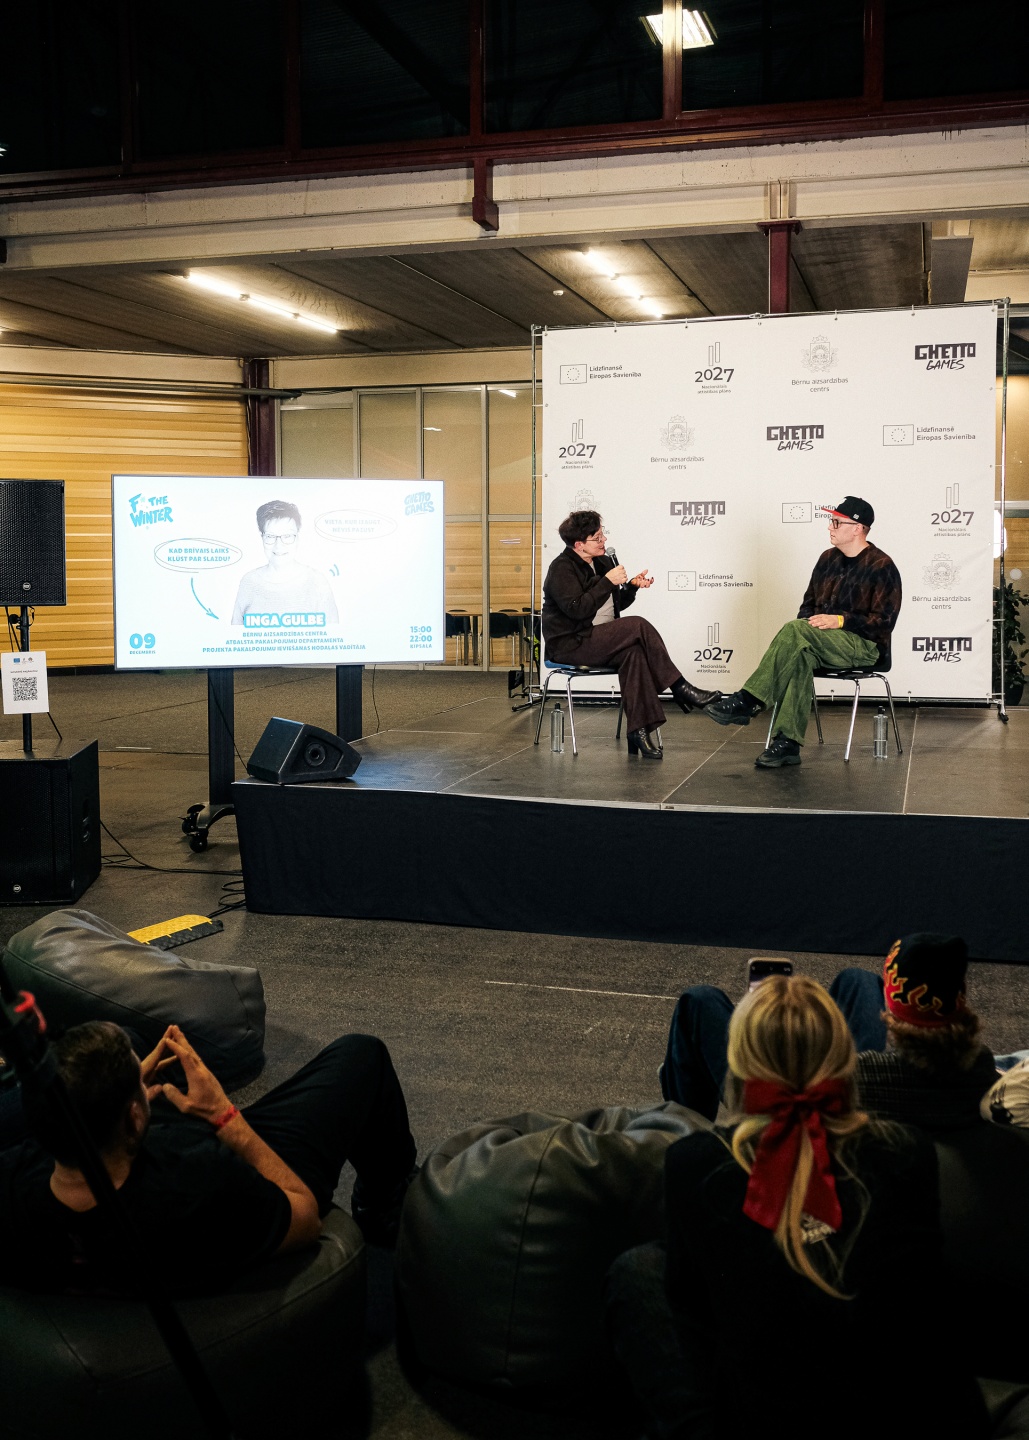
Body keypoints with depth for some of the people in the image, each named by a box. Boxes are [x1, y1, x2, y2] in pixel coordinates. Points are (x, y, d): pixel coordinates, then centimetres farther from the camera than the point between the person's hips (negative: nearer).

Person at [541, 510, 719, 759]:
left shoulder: (603, 562, 15)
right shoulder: (562, 569, -9)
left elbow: (617, 605, 22)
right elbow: (576, 608, -24)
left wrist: (632, 586, 3)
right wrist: (608, 581, -20)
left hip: (598, 639, 8)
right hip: (570, 644, -8)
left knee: (634, 651, -27)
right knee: (638, 626, -25)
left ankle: (639, 730, -30)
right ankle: (680, 688, -18)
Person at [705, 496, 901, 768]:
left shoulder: (882, 567, -5)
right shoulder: (828, 558, 16)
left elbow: (884, 622, -10)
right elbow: (809, 603, 22)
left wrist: (839, 621, -19)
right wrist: (808, 623, -2)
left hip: (866, 646, -6)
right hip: (820, 642, 6)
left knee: (794, 630, -32)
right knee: (800, 656, -33)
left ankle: (747, 702, -33)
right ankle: (787, 743, -40)